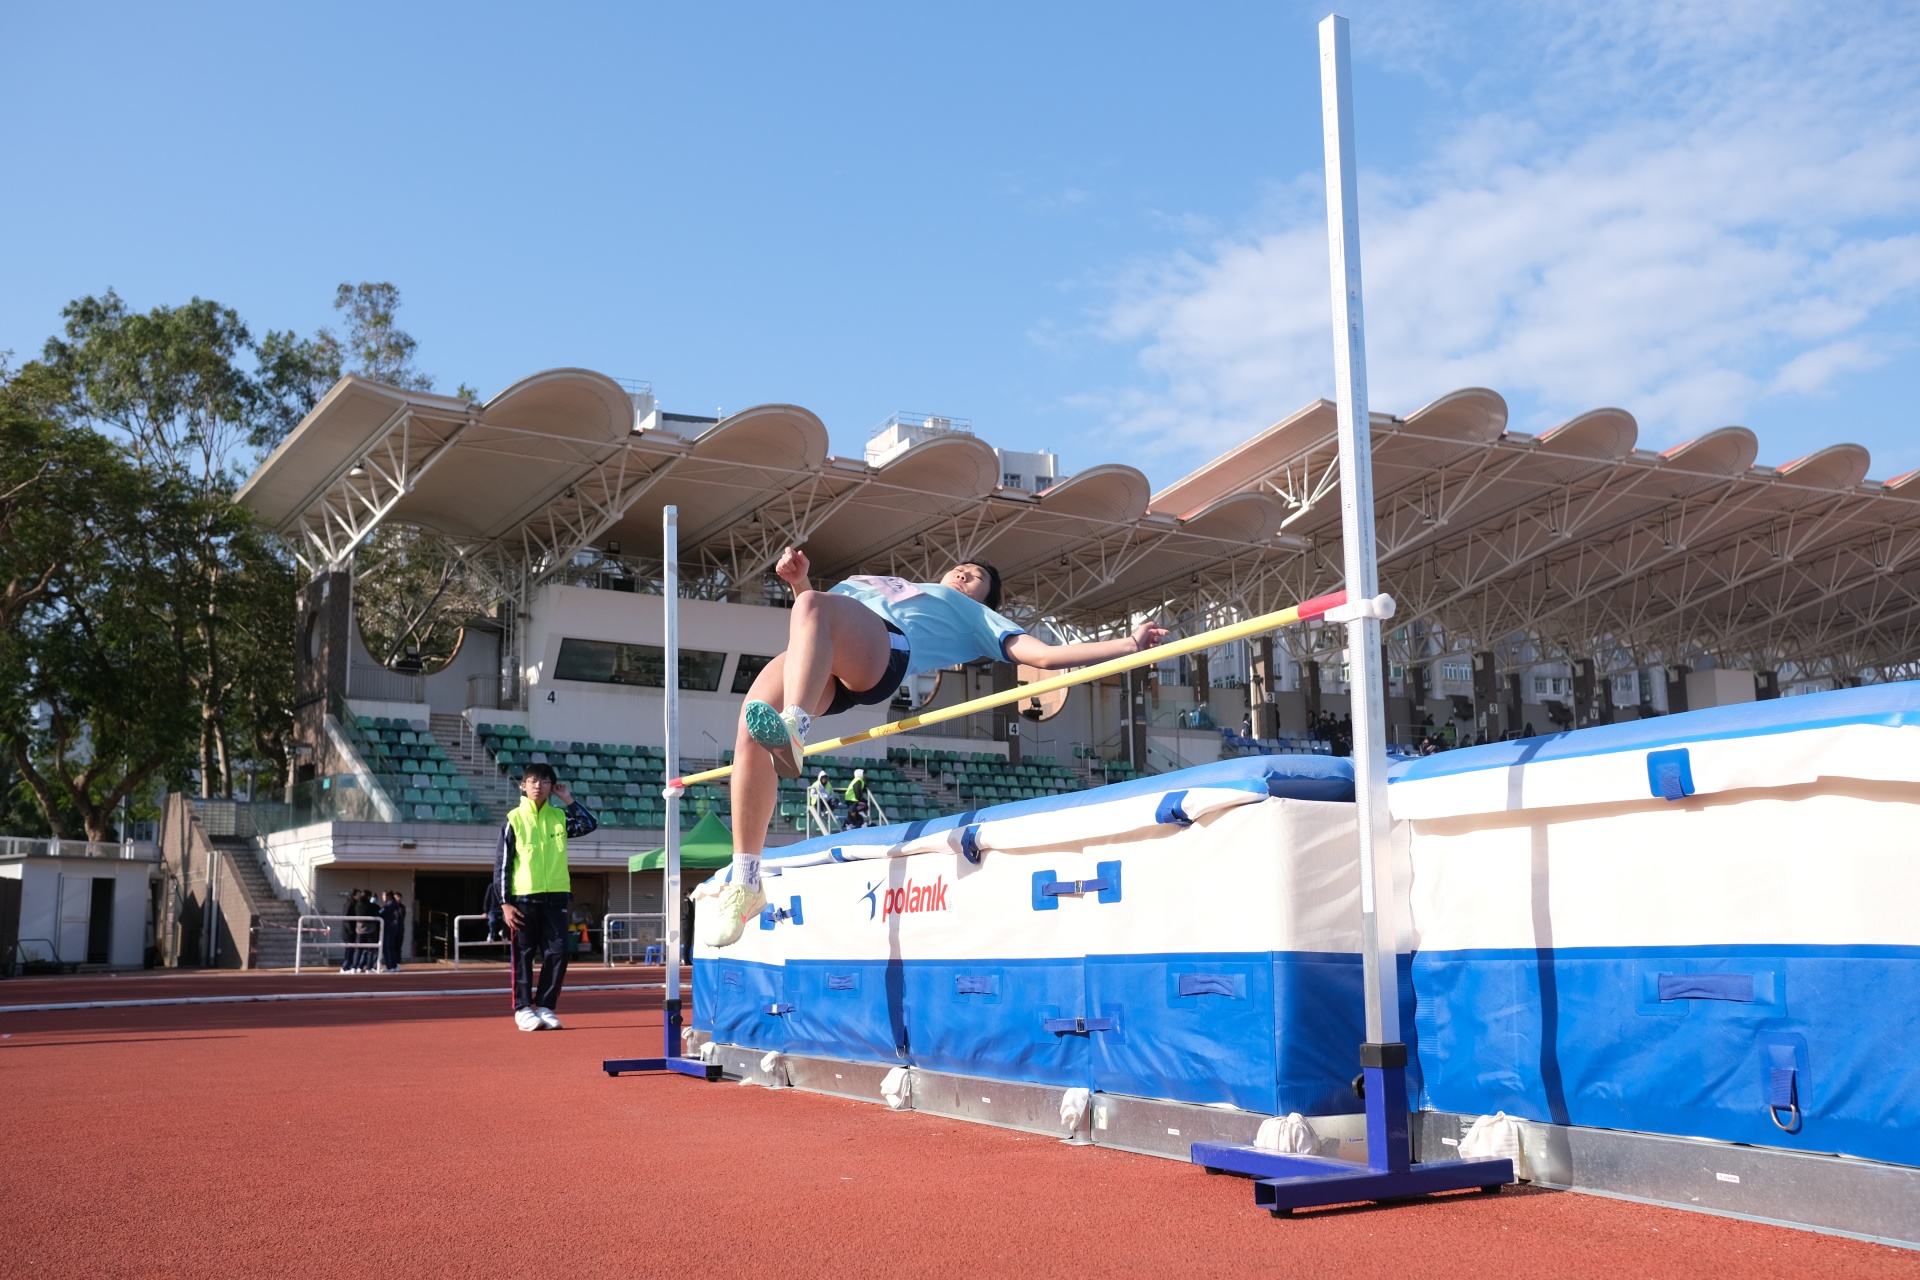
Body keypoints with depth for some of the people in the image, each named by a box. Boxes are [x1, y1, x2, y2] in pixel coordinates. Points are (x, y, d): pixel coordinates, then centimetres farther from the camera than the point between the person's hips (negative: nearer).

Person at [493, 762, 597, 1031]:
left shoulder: (559, 816, 9)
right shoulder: (514, 819, -1)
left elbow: (590, 824, 9)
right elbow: (501, 864, -2)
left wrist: (568, 799, 3)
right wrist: (505, 903, -8)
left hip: (555, 897, 3)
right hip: (523, 898, -3)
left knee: (558, 953, -1)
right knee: (523, 956, 2)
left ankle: (545, 1006, 9)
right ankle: (523, 1009, 10)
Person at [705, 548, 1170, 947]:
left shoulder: (975, 615, 30)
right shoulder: (887, 585, 46)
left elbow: (1044, 654, 19)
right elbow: (810, 609, 44)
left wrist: (1128, 643, 10)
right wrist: (798, 578, 25)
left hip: (885, 648, -4)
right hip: (814, 668, 4)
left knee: (812, 606, -35)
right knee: (752, 724, -26)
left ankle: (792, 732, -52)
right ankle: (745, 882, -20)